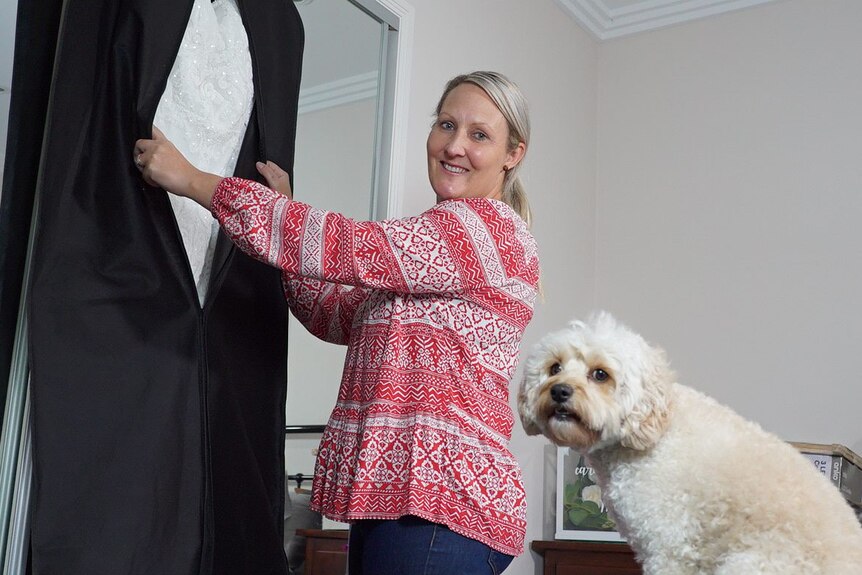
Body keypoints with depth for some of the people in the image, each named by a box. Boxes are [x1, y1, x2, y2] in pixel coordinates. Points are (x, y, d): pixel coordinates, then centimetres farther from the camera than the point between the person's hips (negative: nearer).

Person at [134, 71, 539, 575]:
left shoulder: (491, 226, -10)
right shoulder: (434, 239, 19)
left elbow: (349, 249, -18)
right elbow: (337, 315, 21)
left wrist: (192, 180, -11)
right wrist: (285, 208, 13)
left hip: (441, 503, -8)